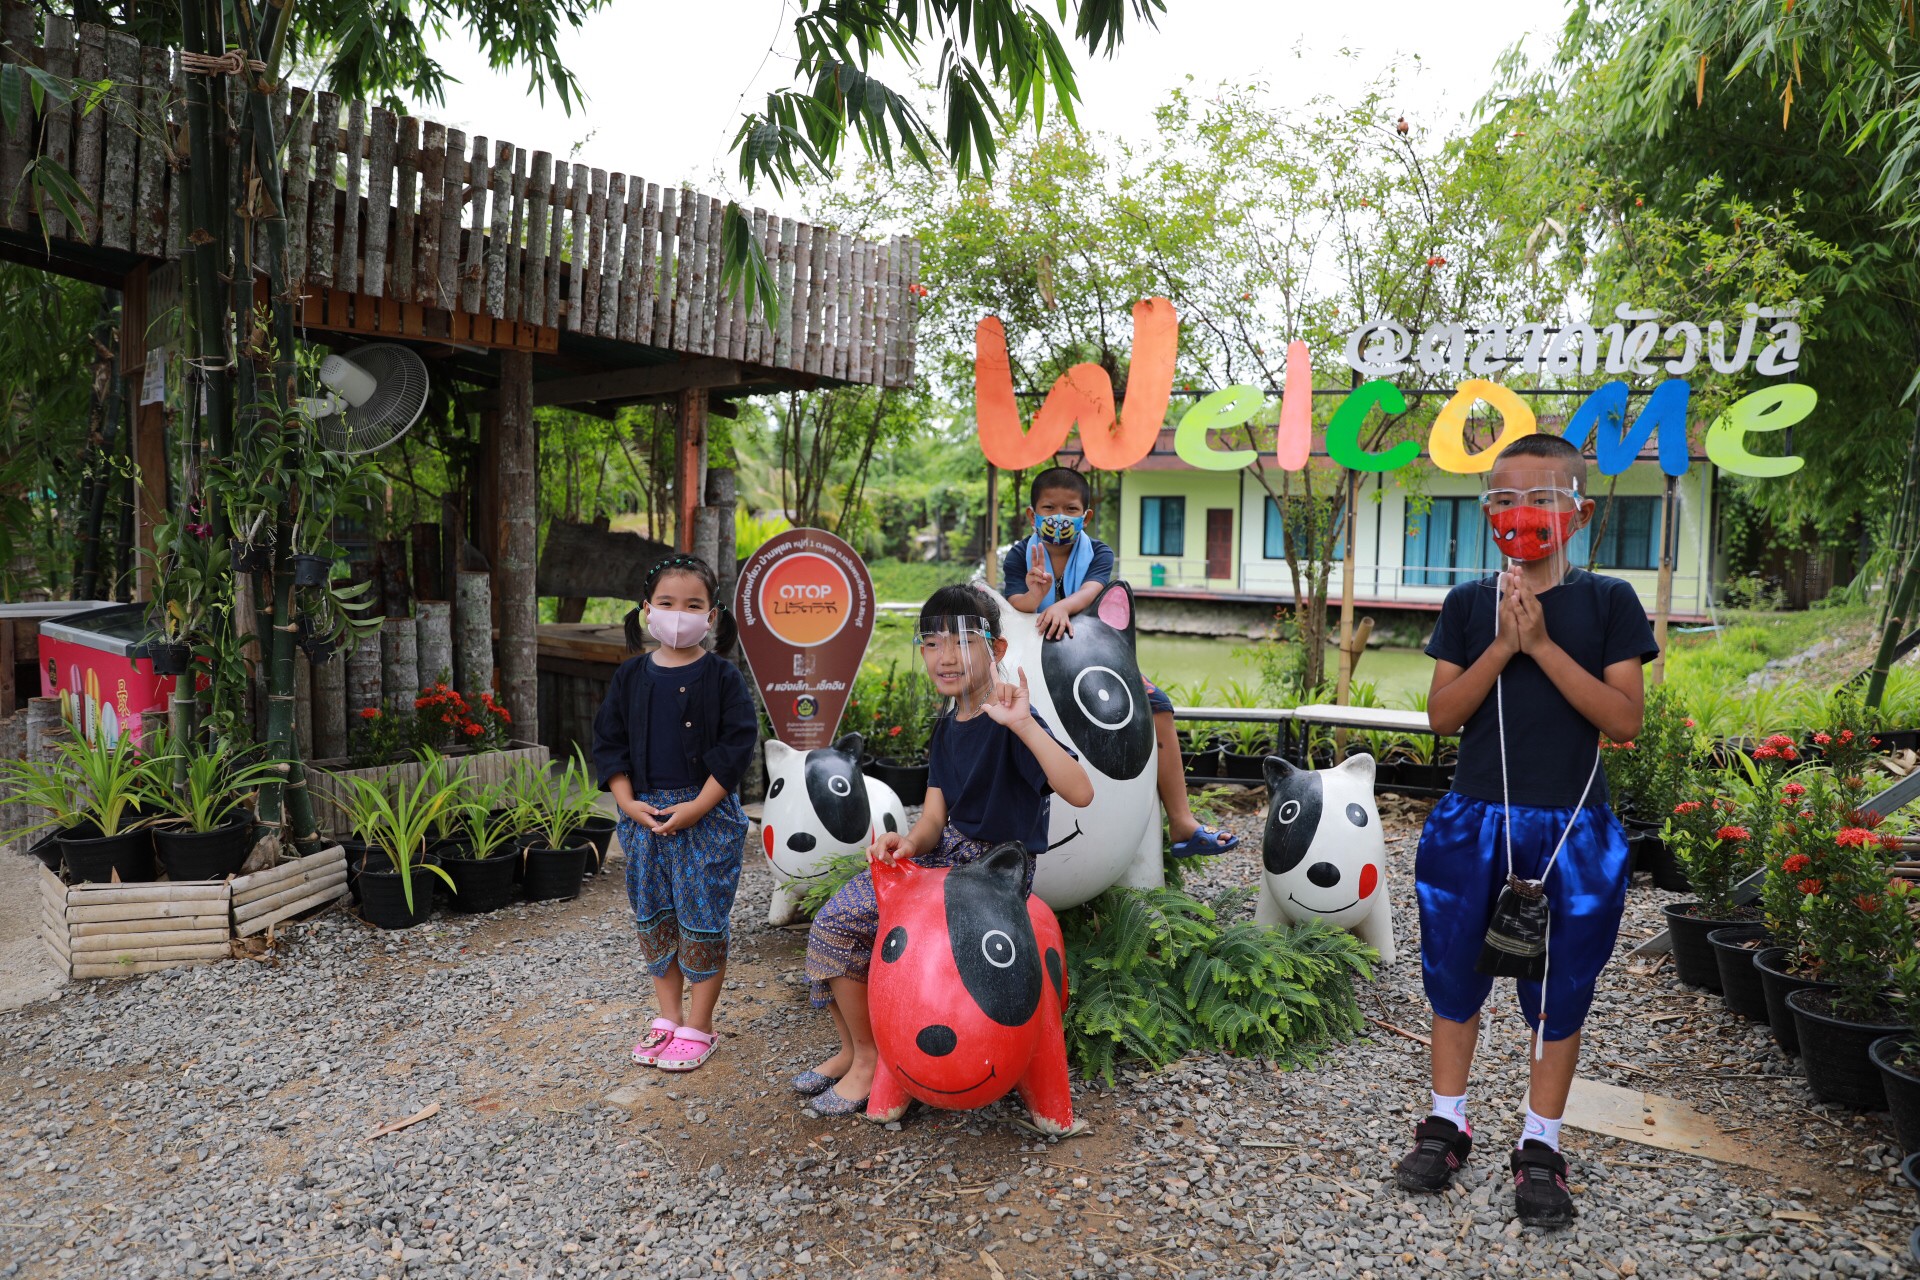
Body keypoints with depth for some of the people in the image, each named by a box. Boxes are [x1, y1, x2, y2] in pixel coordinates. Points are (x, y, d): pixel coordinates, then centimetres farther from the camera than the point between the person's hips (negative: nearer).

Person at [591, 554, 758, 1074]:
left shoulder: (722, 677, -6)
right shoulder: (632, 675, 6)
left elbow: (736, 744, -10)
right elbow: (609, 741, 8)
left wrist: (697, 806, -16)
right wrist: (627, 801, -4)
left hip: (706, 813, -4)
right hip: (644, 814, 4)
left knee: (702, 918, 2)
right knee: (652, 917, 13)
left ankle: (699, 1027, 16)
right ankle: (668, 1017, 28)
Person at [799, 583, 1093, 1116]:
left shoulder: (1010, 720, -16)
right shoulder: (948, 727, 11)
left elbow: (1079, 792, -31)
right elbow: (935, 818, 4)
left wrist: (1024, 724, -38)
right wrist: (910, 841, -19)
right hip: (948, 853, 8)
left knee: (845, 925, -14)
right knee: (833, 920, -2)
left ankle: (869, 1060, 5)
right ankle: (853, 1050, 15)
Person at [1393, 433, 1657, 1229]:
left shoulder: (1607, 603, -2)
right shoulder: (1468, 605, 2)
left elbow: (1624, 720, -10)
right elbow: (1442, 716, -4)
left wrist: (1543, 644, -18)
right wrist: (1502, 645, -16)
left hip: (1571, 831, -1)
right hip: (1472, 826, 2)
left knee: (1560, 991, 9)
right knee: (1454, 976, 11)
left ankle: (1540, 1147, 26)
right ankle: (1446, 1123, 29)